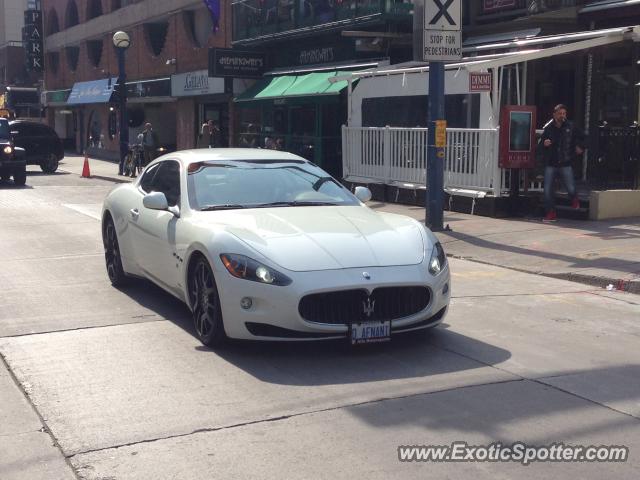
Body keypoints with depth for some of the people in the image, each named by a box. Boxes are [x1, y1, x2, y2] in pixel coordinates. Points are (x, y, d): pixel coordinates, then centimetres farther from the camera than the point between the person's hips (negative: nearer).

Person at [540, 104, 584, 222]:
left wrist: (580, 147, 5)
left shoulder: (570, 127, 1)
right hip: (550, 164, 1)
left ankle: (574, 199, 29)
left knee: (571, 188, -7)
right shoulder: (548, 127, 1)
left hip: (565, 164, -1)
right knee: (548, 189, -2)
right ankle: (551, 213, 11)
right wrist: (544, 143, -12)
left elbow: (581, 138, 18)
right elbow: (541, 142, 9)